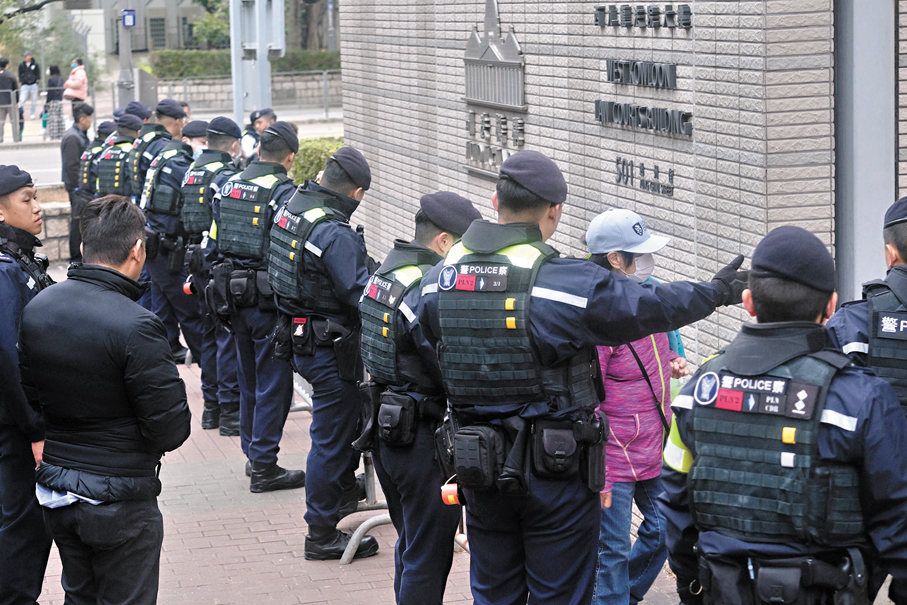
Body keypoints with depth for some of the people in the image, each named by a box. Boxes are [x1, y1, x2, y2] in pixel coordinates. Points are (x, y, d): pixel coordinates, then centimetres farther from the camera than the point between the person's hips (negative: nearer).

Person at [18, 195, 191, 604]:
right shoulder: (135, 327, -23)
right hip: (119, 501, -6)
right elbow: (171, 431, -19)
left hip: (54, 493, 7)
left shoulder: (36, 309, -2)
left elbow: (26, 397, 5)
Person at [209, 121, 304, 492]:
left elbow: (214, 243, 12)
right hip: (269, 300, -7)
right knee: (273, 382, 0)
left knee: (249, 378, 19)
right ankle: (264, 467, 2)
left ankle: (252, 454, 28)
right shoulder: (284, 192, -14)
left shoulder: (229, 187, 7)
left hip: (233, 297, 7)